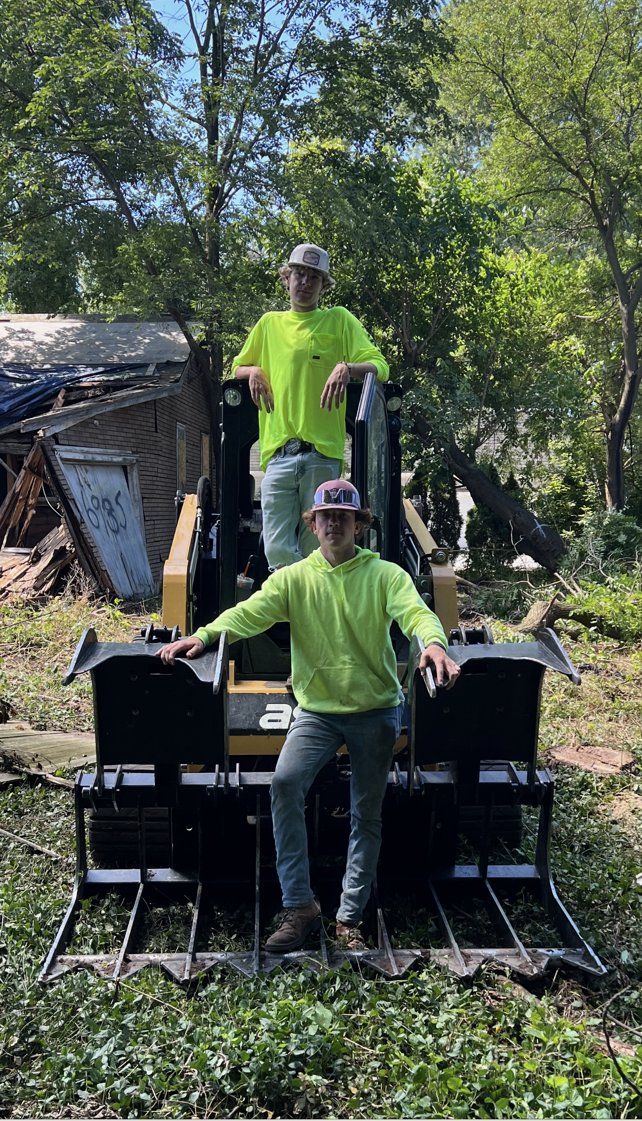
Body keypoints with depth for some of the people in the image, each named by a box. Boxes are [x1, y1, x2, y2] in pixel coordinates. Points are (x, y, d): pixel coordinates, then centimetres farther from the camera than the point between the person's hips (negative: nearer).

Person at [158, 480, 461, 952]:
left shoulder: (385, 575, -2)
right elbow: (250, 613, -10)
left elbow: (415, 611, -18)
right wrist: (204, 635, -29)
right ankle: (300, 907, -12)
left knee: (367, 815, 6)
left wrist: (434, 642, -41)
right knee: (285, 782, -23)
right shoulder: (293, 579, 2)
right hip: (317, 710, 1)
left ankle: (350, 917, 20)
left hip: (376, 710, 0)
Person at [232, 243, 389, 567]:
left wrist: (346, 367, -17)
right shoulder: (269, 323, 20)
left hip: (322, 453, -2)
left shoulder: (339, 320, 11)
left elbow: (380, 367, 3)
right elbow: (237, 367, 31)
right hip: (278, 454, 2)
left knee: (317, 550, 1)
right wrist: (253, 371, 7)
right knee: (277, 551, -8)